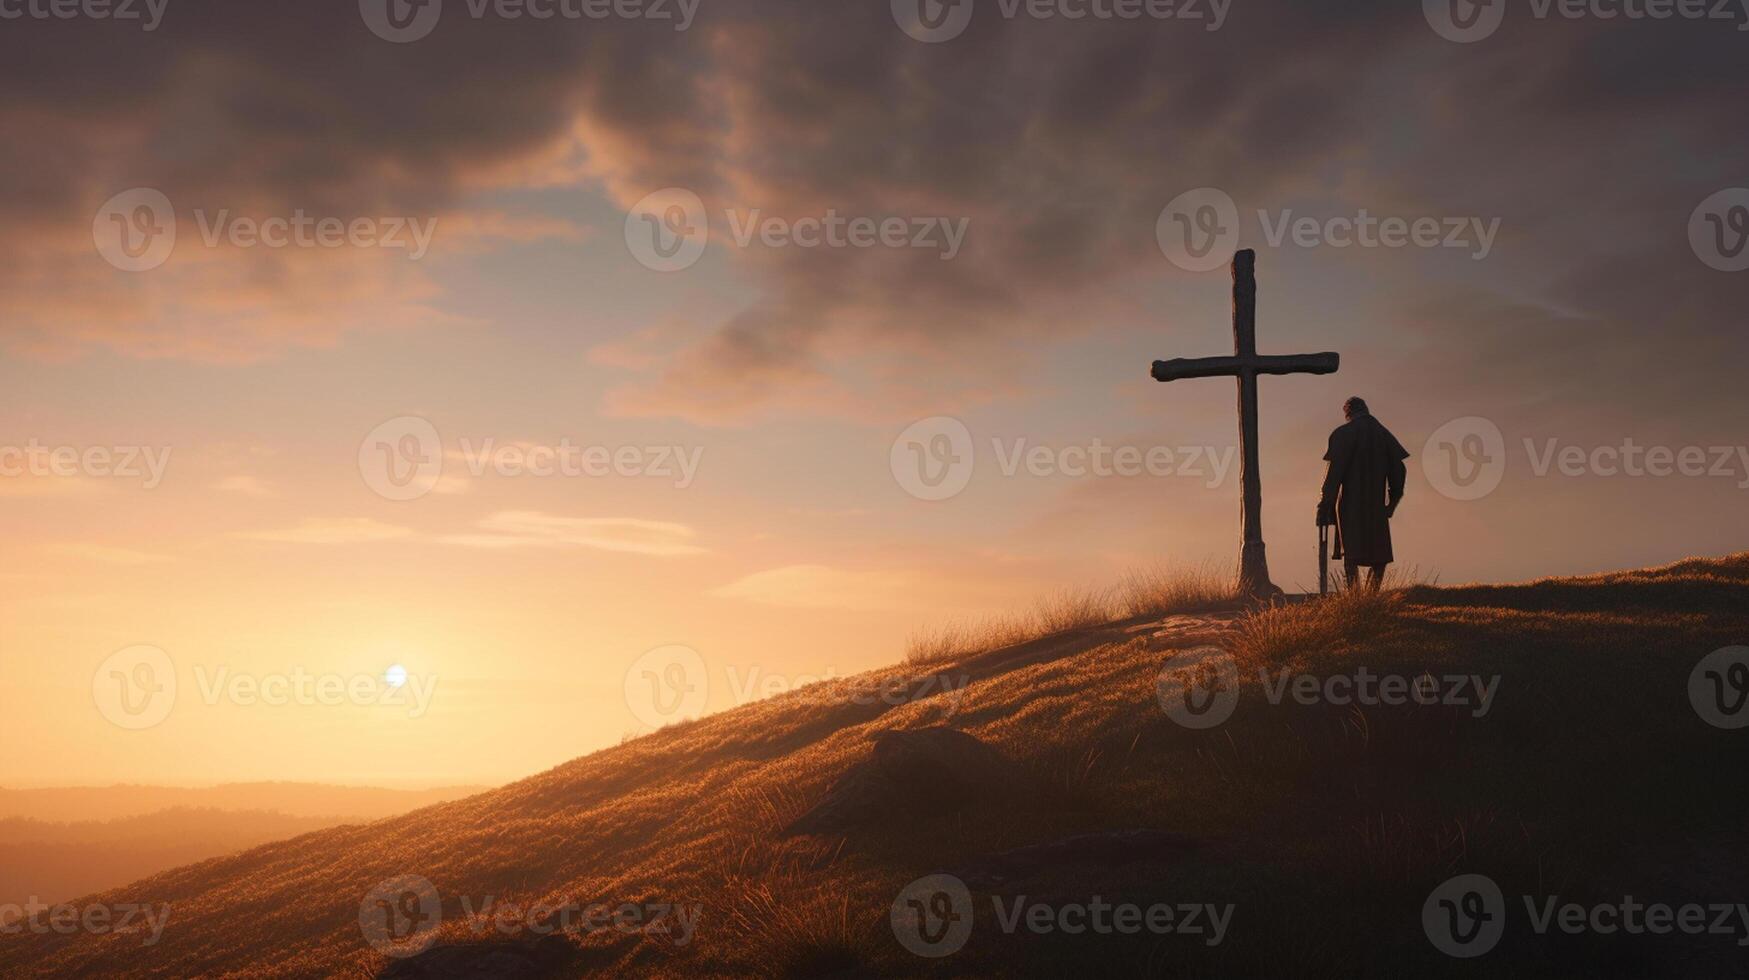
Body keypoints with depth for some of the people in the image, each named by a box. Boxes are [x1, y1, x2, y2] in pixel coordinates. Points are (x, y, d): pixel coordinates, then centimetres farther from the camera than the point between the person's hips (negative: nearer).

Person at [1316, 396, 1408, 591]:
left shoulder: (1343, 433, -3)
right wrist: (1392, 501, 18)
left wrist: (1325, 504, -9)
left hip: (1350, 503, -3)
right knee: (1380, 557, 13)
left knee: (1351, 554, -2)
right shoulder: (1383, 434, 10)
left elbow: (1335, 469, -11)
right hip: (1377, 504, 3)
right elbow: (1398, 469, 9)